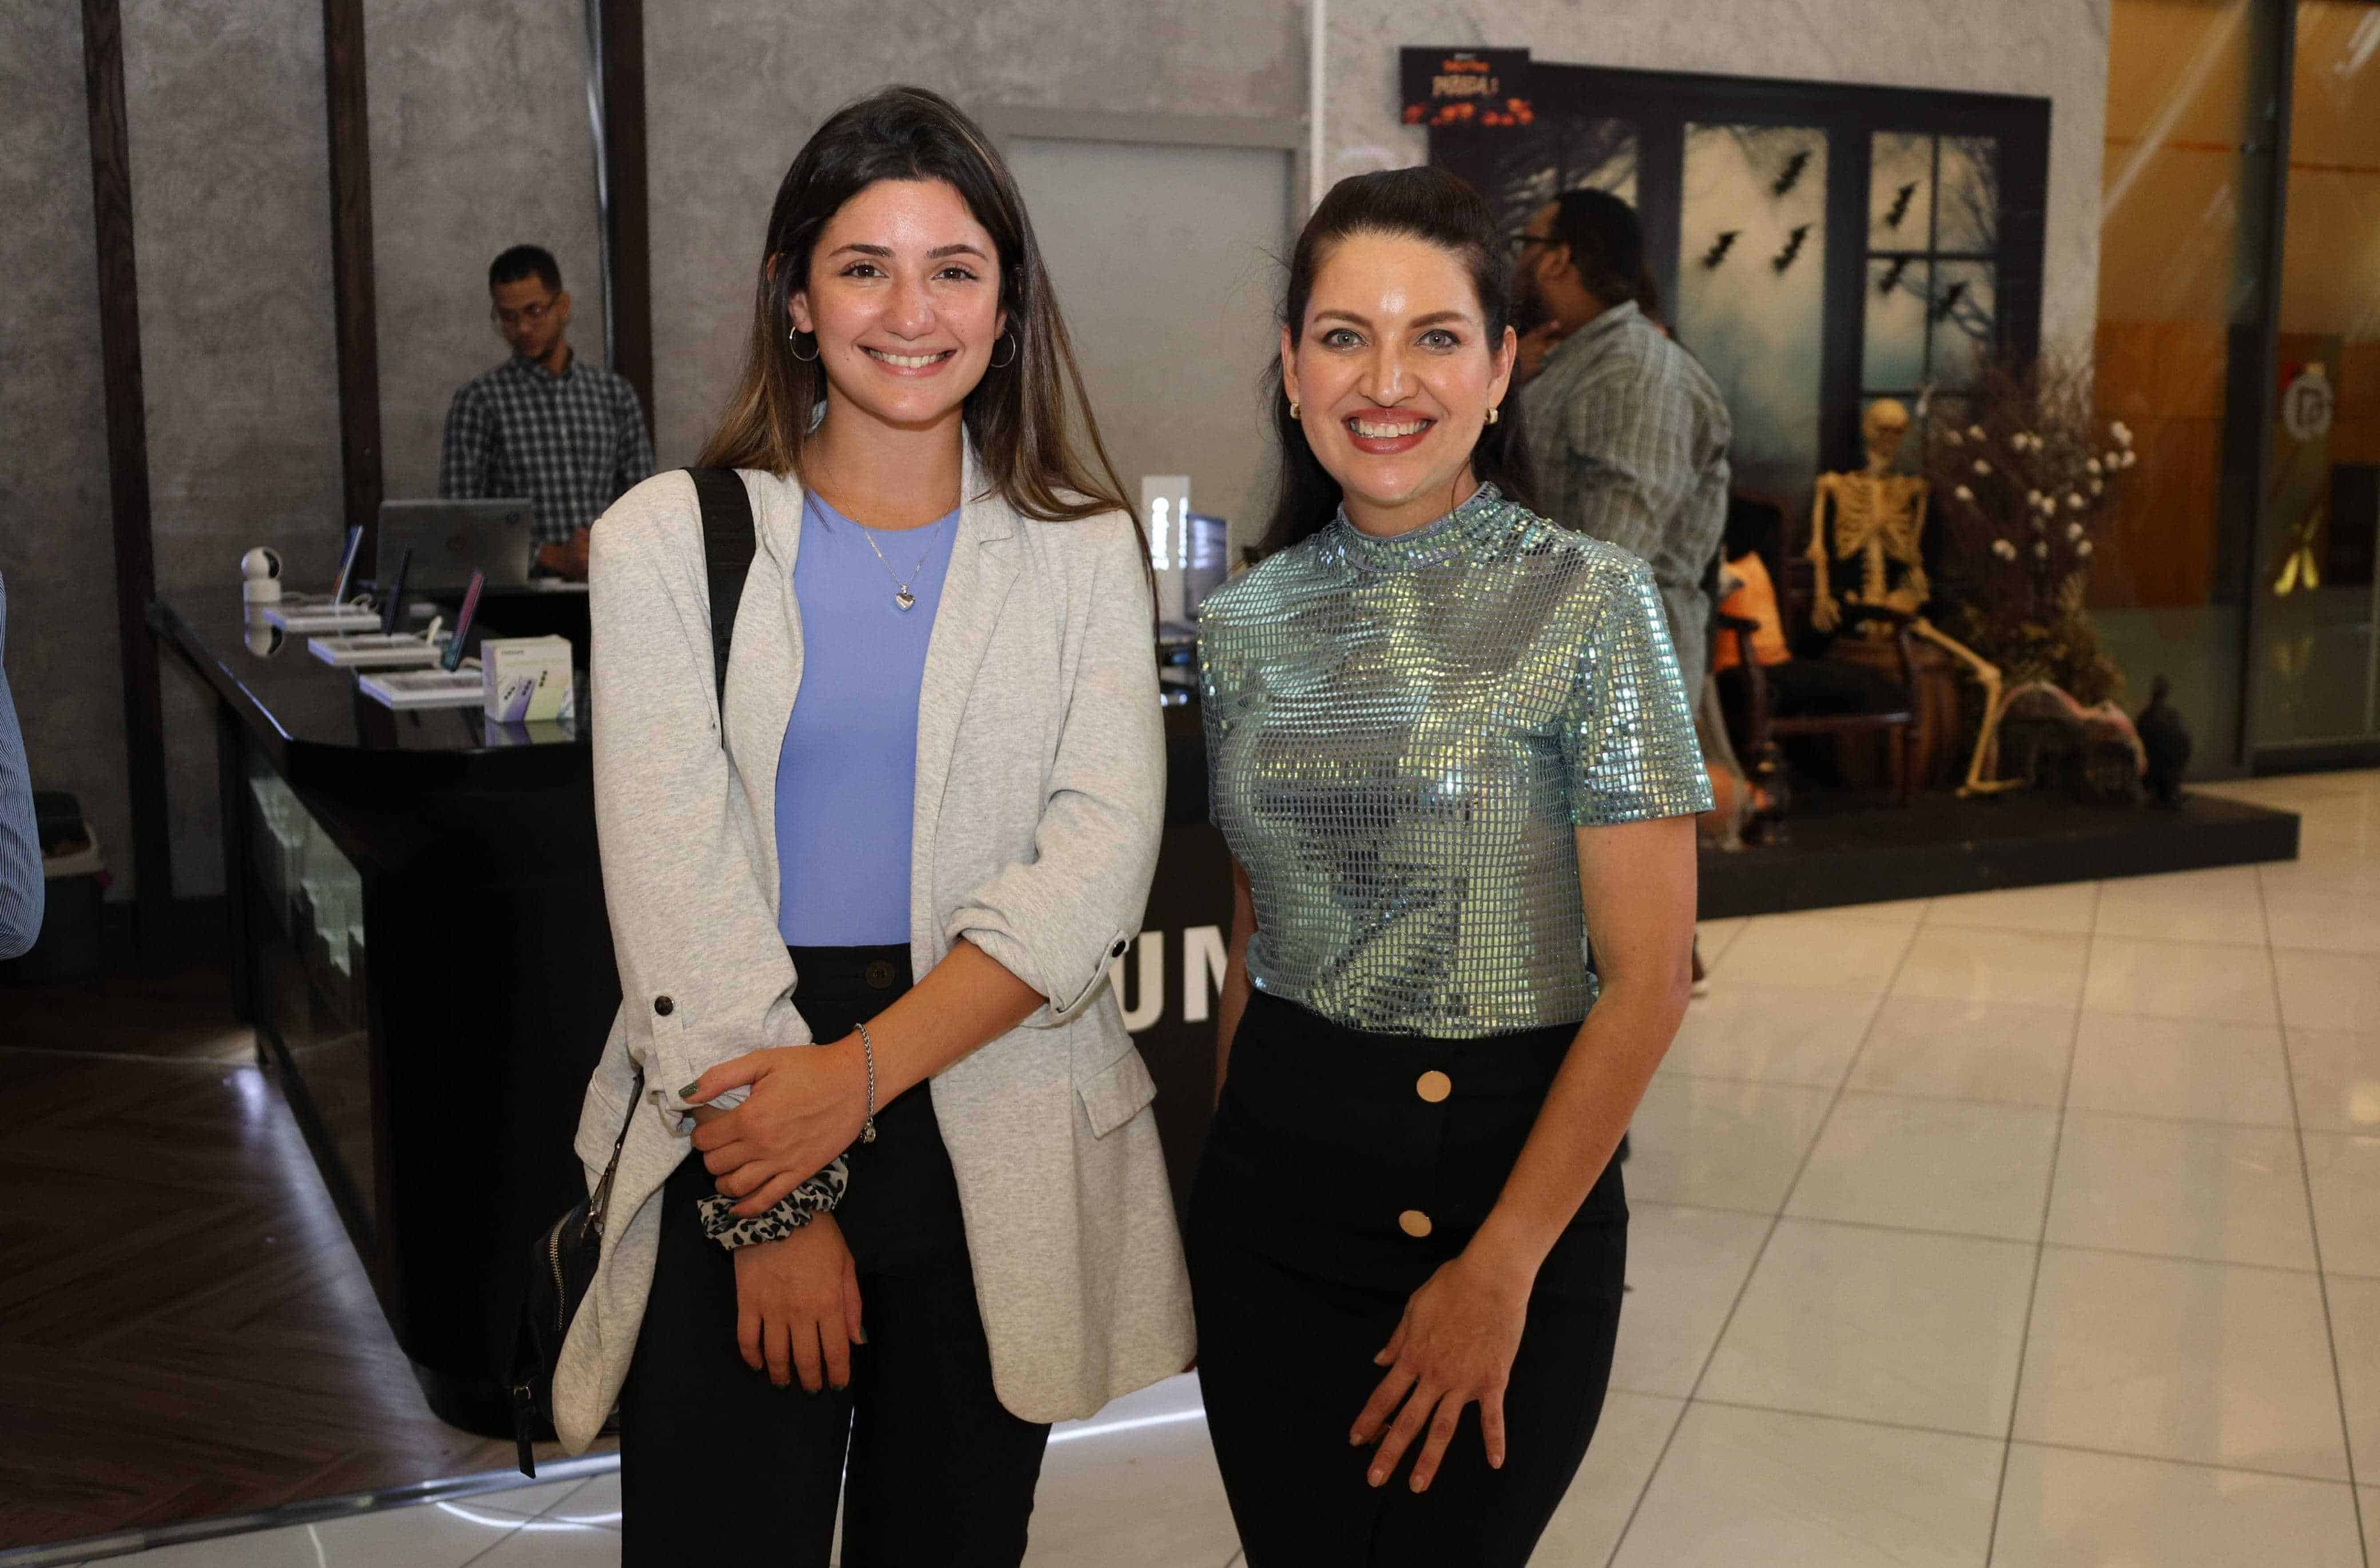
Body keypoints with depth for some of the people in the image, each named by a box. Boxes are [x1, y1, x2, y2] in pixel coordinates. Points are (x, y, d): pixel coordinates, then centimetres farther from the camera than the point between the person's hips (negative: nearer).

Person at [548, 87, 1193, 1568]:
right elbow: (672, 875, -6)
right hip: (739, 1133, -1)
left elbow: (1101, 858, -7)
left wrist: (865, 1071, -18)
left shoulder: (1083, 550, 4)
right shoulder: (673, 539, 1)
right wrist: (777, 1207, -12)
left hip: (1001, 1137, 1)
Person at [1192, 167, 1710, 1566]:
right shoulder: (1248, 623, 2)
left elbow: (1649, 980, -11)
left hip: (1509, 1174, -3)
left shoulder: (1590, 604, -11)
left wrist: (1500, 1267, -13)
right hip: (1275, 1179, 3)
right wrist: (1227, 1176, 9)